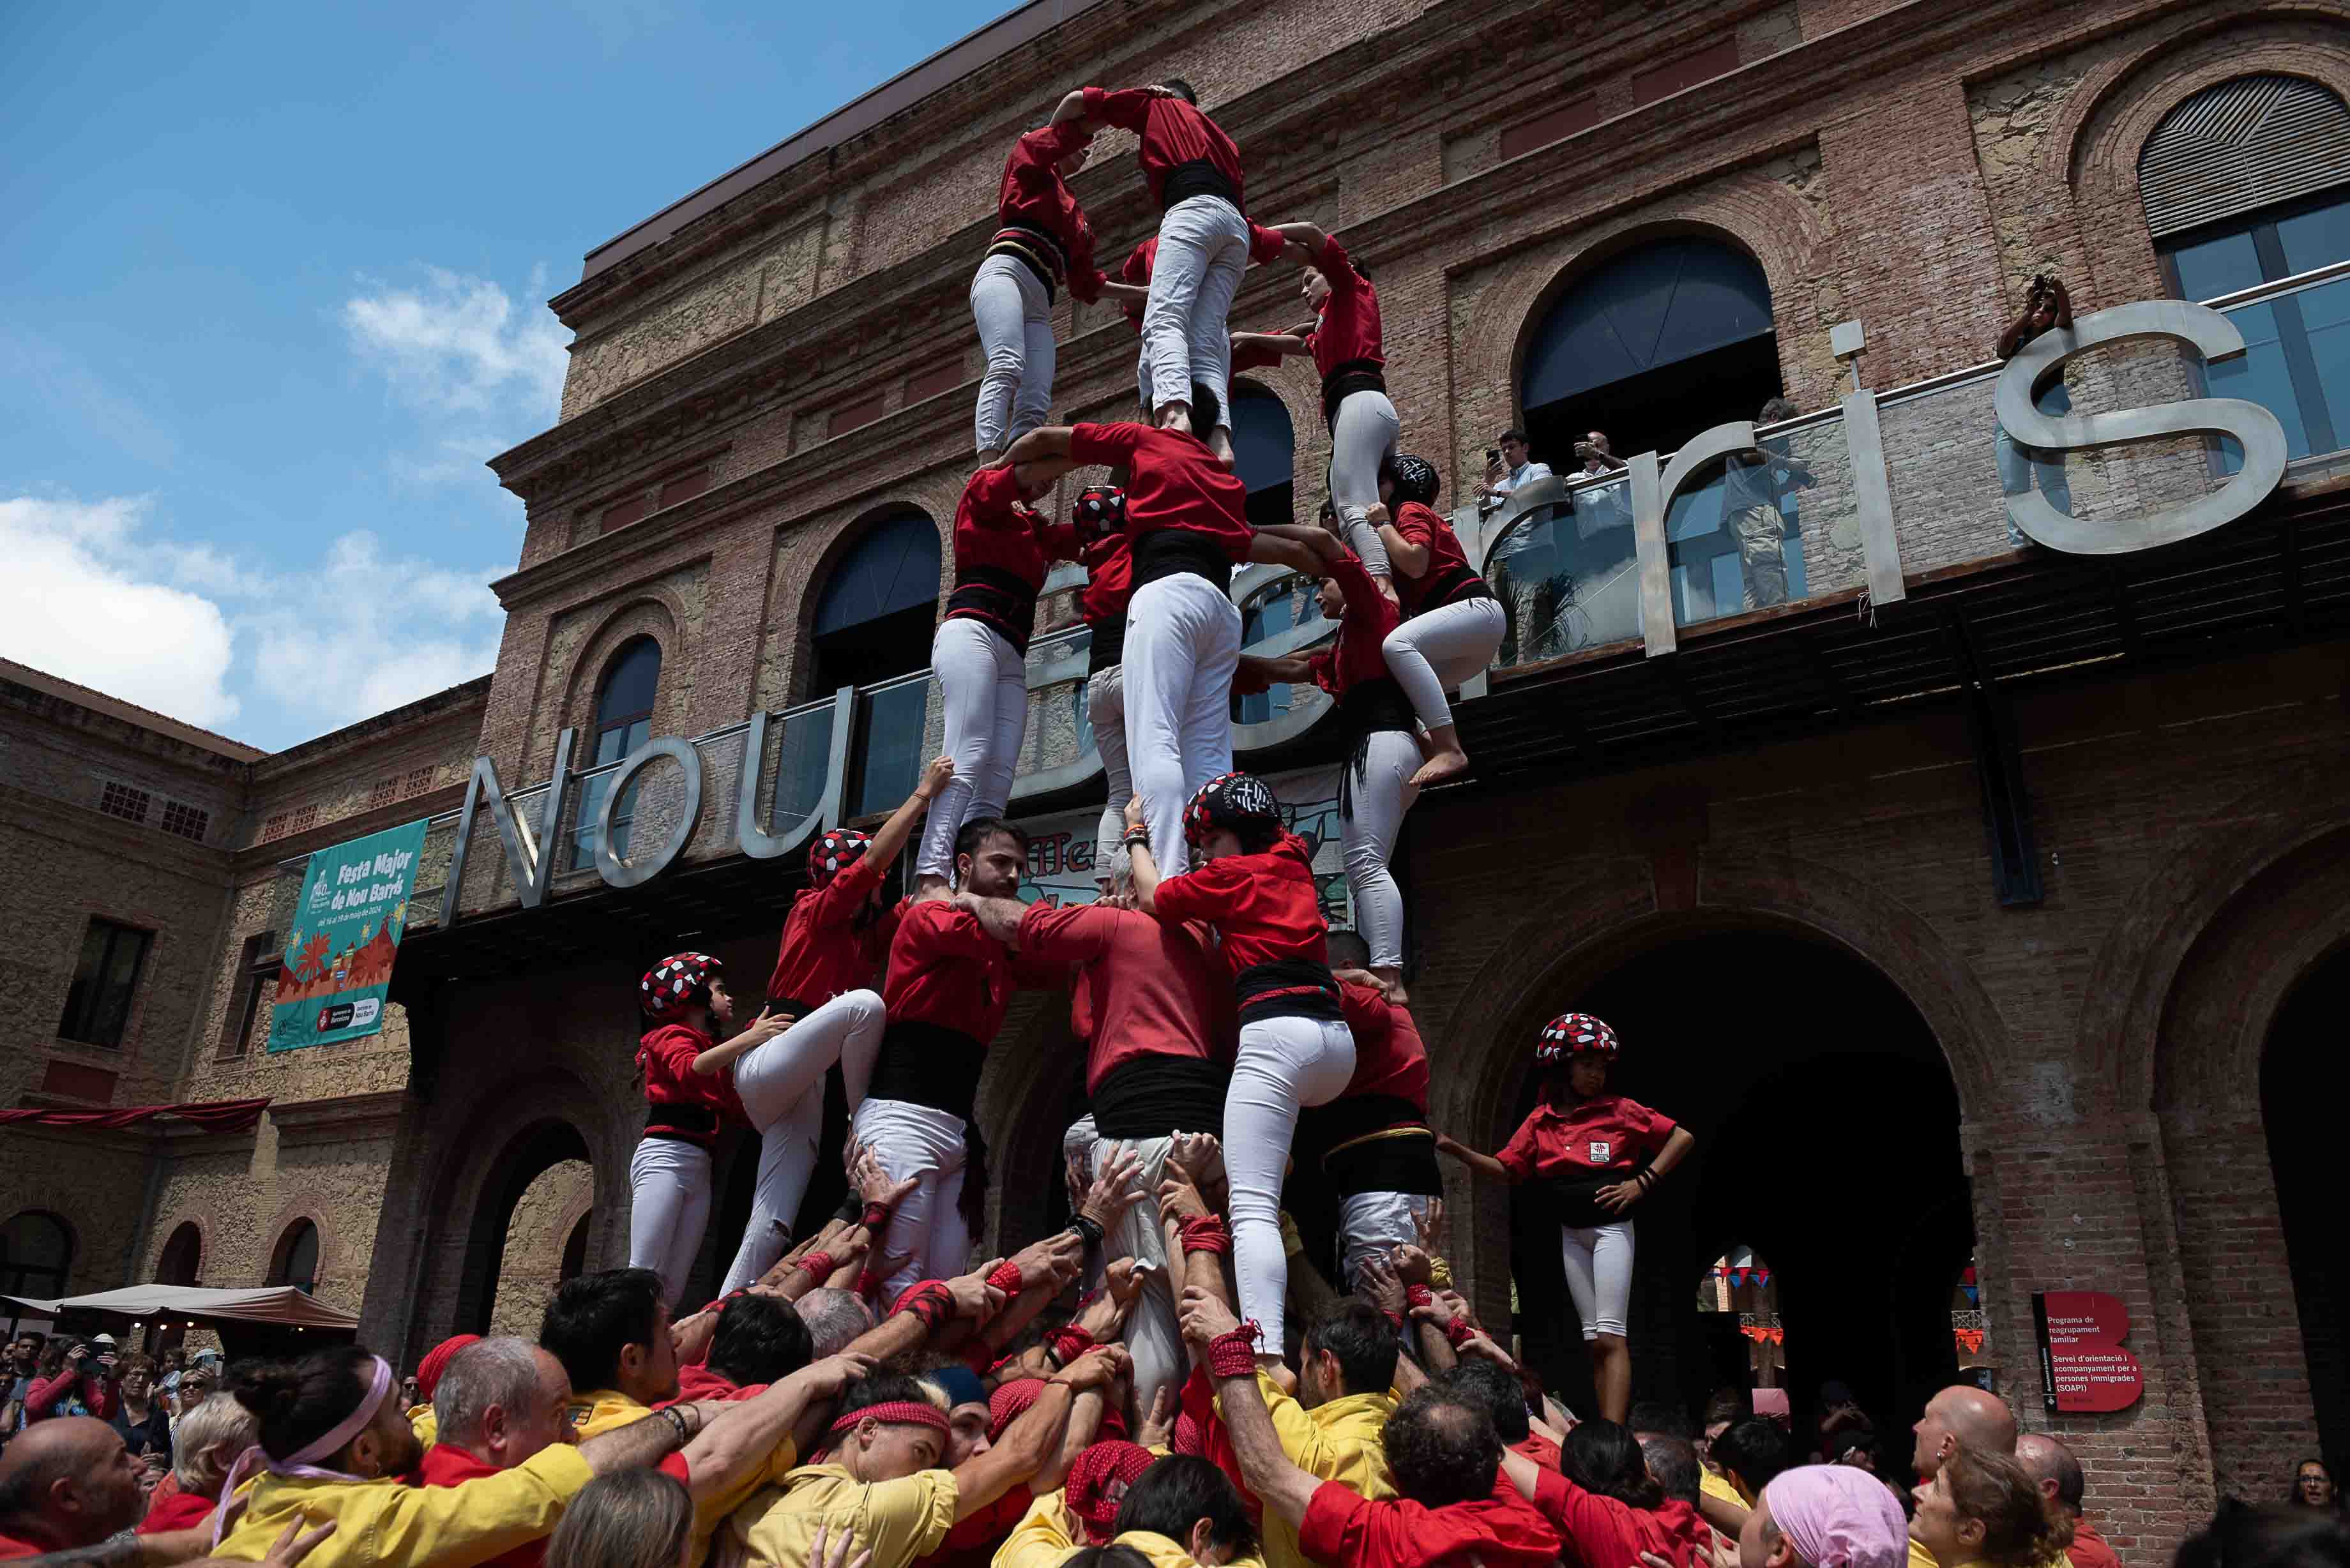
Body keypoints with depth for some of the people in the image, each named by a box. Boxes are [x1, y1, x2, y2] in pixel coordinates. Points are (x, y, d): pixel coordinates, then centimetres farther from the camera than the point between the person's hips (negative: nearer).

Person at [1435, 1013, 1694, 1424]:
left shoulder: (1619, 1110, -5)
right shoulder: (1540, 1121, 5)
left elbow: (1682, 1137, -3)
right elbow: (1506, 1170, 7)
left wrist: (1641, 1183, -10)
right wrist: (1453, 1148, -5)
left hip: (1610, 1225, -4)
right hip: (1571, 1232, 4)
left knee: (1609, 1334, -14)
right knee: (1593, 1337, 7)